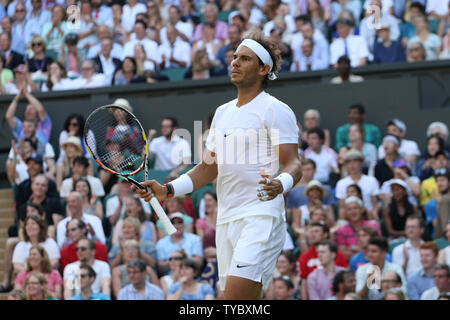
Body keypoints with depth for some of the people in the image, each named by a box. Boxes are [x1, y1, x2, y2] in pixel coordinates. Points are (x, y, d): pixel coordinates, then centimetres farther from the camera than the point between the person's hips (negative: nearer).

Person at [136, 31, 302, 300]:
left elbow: (294, 164, -11)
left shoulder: (276, 110, -4)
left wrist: (279, 185, -34)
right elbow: (209, 167, 23)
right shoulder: (223, 112, 20)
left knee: (235, 295, -22)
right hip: (226, 220, 8)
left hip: (261, 217, -8)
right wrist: (167, 190, 10)